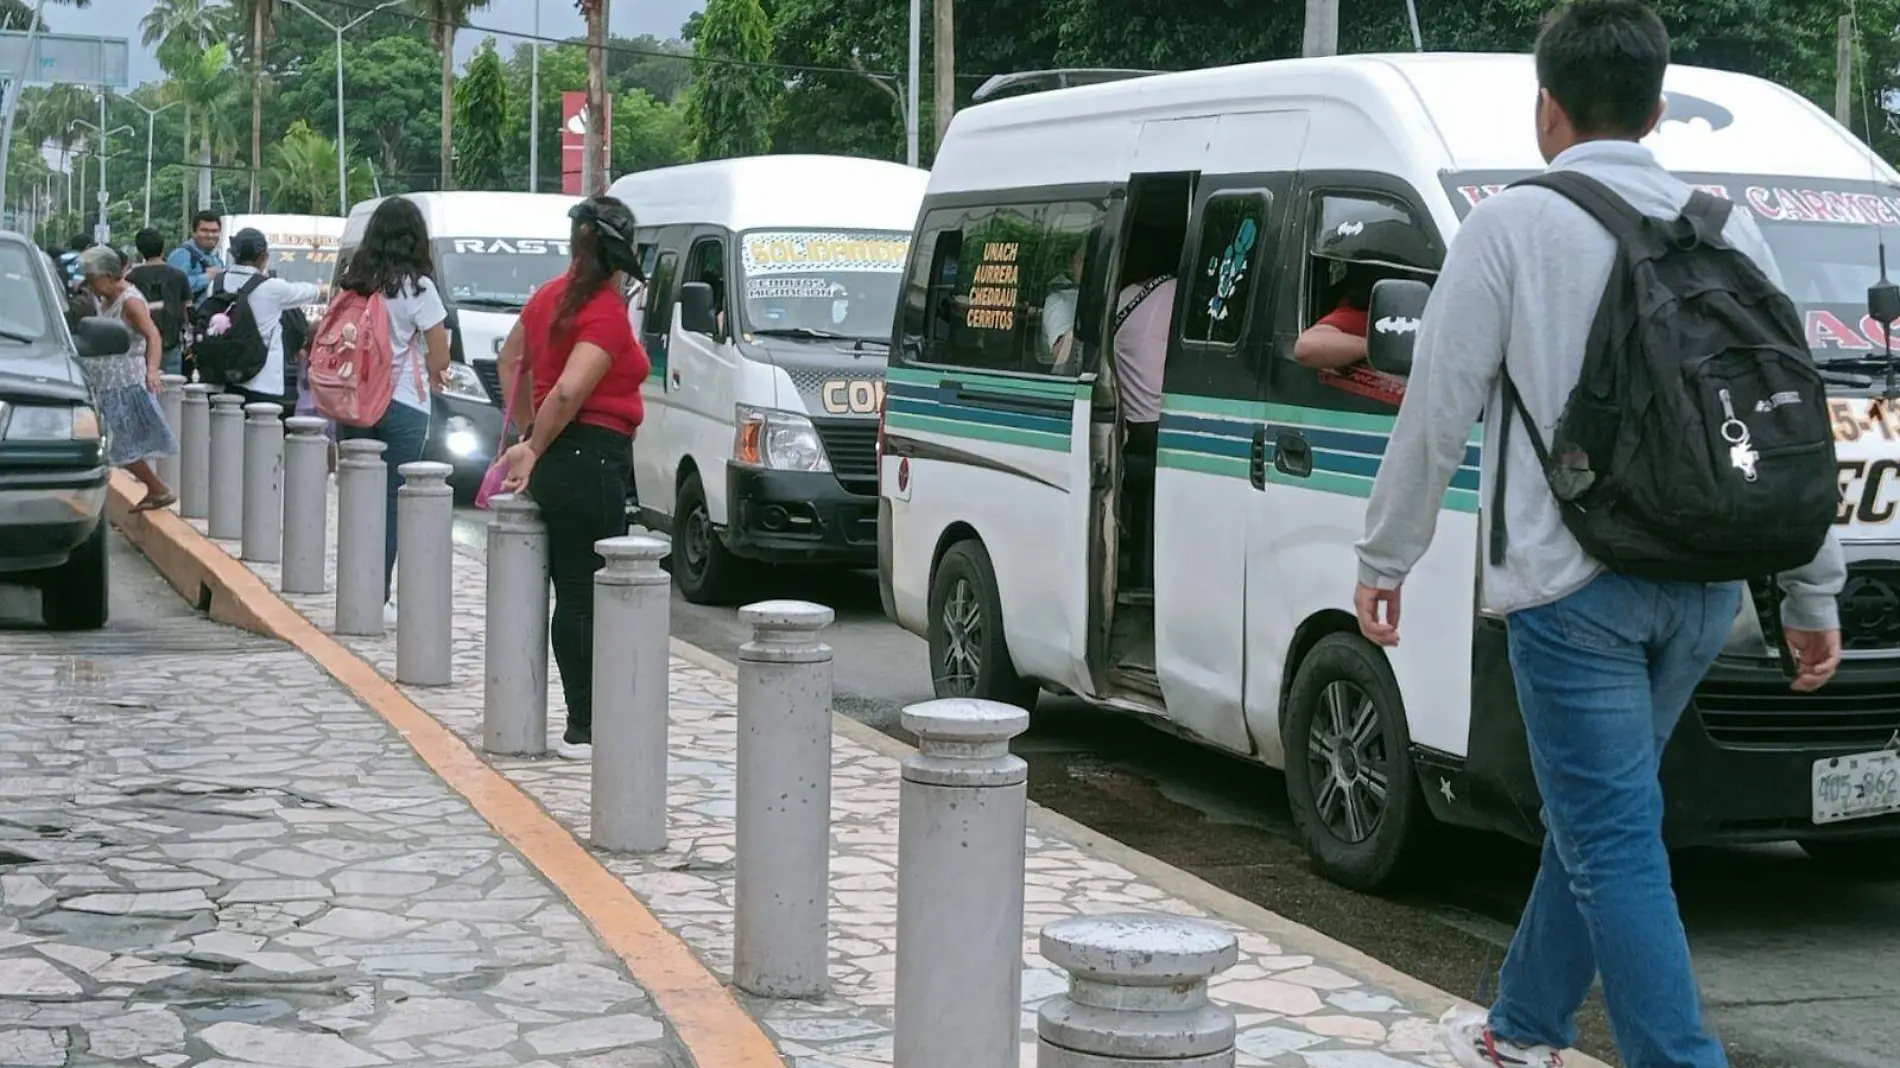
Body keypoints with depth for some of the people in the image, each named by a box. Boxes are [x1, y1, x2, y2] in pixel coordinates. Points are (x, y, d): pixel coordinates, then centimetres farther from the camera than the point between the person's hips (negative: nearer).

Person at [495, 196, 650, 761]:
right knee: (585, 597, -5)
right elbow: (568, 392, -23)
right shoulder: (607, 313, -14)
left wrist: (527, 432, 29)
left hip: (558, 460, 9)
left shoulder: (552, 296, 12)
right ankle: (582, 730, -1)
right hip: (591, 458, -9)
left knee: (574, 596, 12)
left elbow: (511, 359, 27)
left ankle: (583, 721, 17)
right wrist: (535, 449, -9)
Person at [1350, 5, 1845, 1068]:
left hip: (1574, 583, -6)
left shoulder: (1514, 224, -6)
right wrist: (1814, 593, 19)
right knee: (1594, 817, 21)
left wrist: (1385, 560, 6)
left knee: (1615, 843, -3)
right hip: (1704, 587, 6)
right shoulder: (1730, 229, 9)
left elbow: (1438, 411, -6)